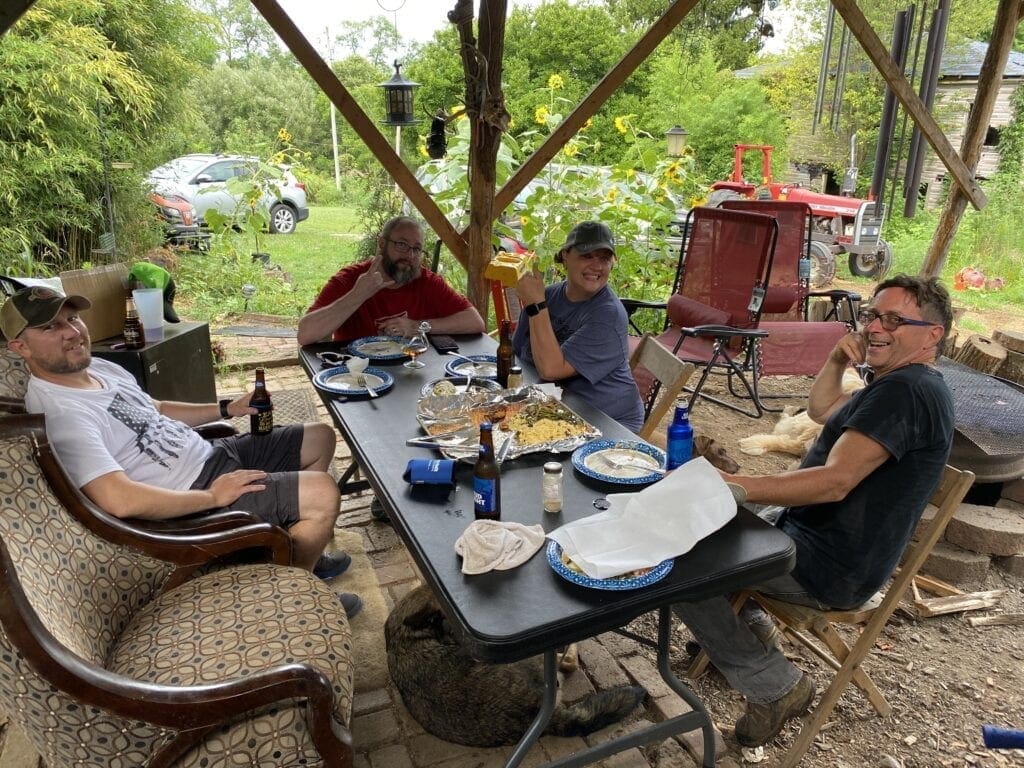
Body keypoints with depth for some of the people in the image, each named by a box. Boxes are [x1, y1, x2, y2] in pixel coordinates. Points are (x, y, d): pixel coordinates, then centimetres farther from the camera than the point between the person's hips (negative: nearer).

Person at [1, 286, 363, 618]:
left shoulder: (100, 368, 7)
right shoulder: (56, 412, -23)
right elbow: (119, 500, -33)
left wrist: (228, 408, 12)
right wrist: (213, 497, -25)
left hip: (212, 454, 10)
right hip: (192, 498, -10)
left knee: (321, 438, 14)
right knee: (323, 494, -24)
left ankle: (300, 550, 26)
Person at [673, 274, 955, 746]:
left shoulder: (906, 390, -22)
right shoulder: (897, 384, 12)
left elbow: (834, 482, -31)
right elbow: (820, 409, 24)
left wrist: (733, 485, -34)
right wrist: (837, 360, 6)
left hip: (831, 571, -11)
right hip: (813, 538, 11)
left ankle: (776, 687, -4)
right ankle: (748, 628, 20)